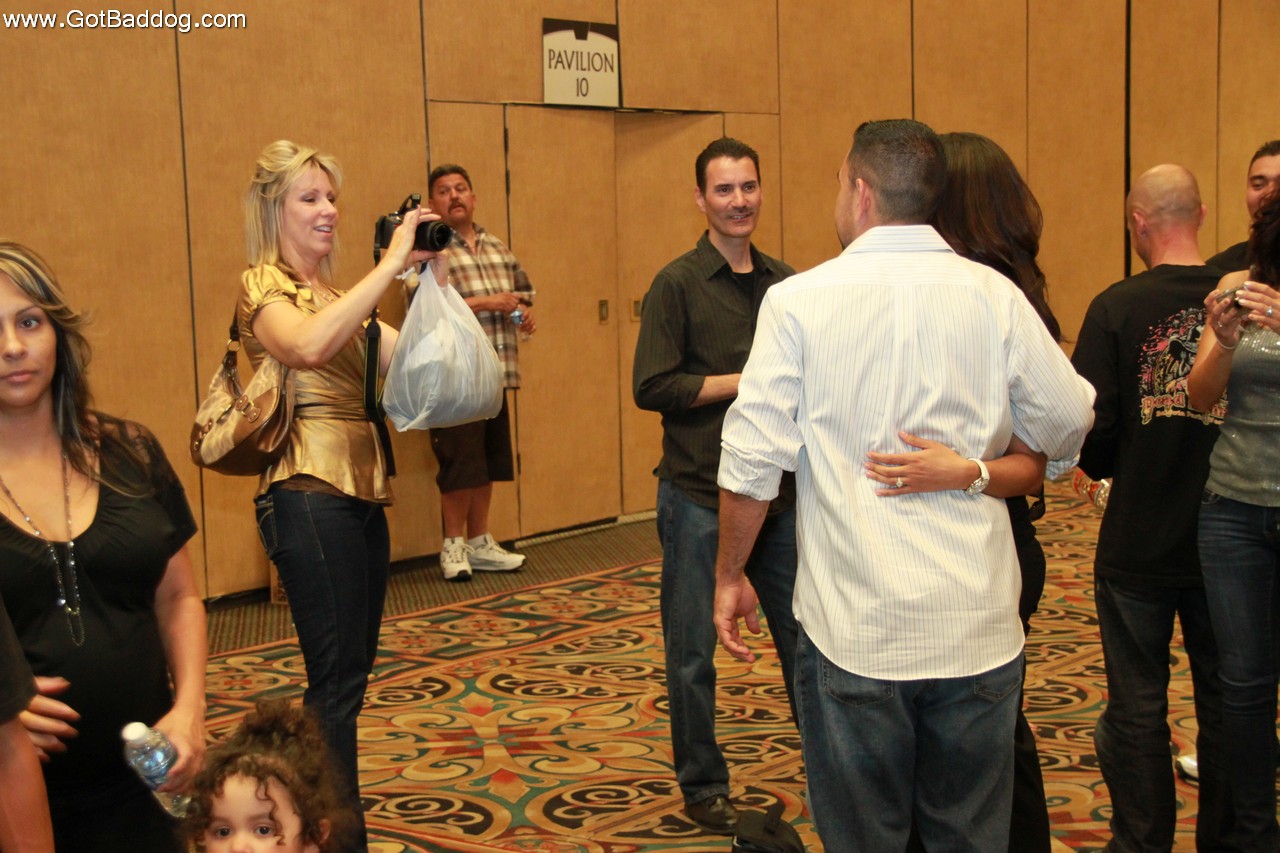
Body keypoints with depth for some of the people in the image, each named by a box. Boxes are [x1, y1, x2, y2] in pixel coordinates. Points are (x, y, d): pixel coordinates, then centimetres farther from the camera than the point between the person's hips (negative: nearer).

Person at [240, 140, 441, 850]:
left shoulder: (332, 292, 20)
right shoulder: (263, 287, -5)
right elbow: (310, 346, -29)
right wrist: (392, 263, -27)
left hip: (360, 493, 9)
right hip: (310, 495, -9)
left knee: (349, 673, 13)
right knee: (337, 678, -7)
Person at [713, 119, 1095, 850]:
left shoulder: (799, 301, -6)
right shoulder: (995, 296, -1)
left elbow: (752, 461, -9)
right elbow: (1070, 423, 5)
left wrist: (730, 576, 5)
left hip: (853, 626, -2)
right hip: (979, 625, 2)